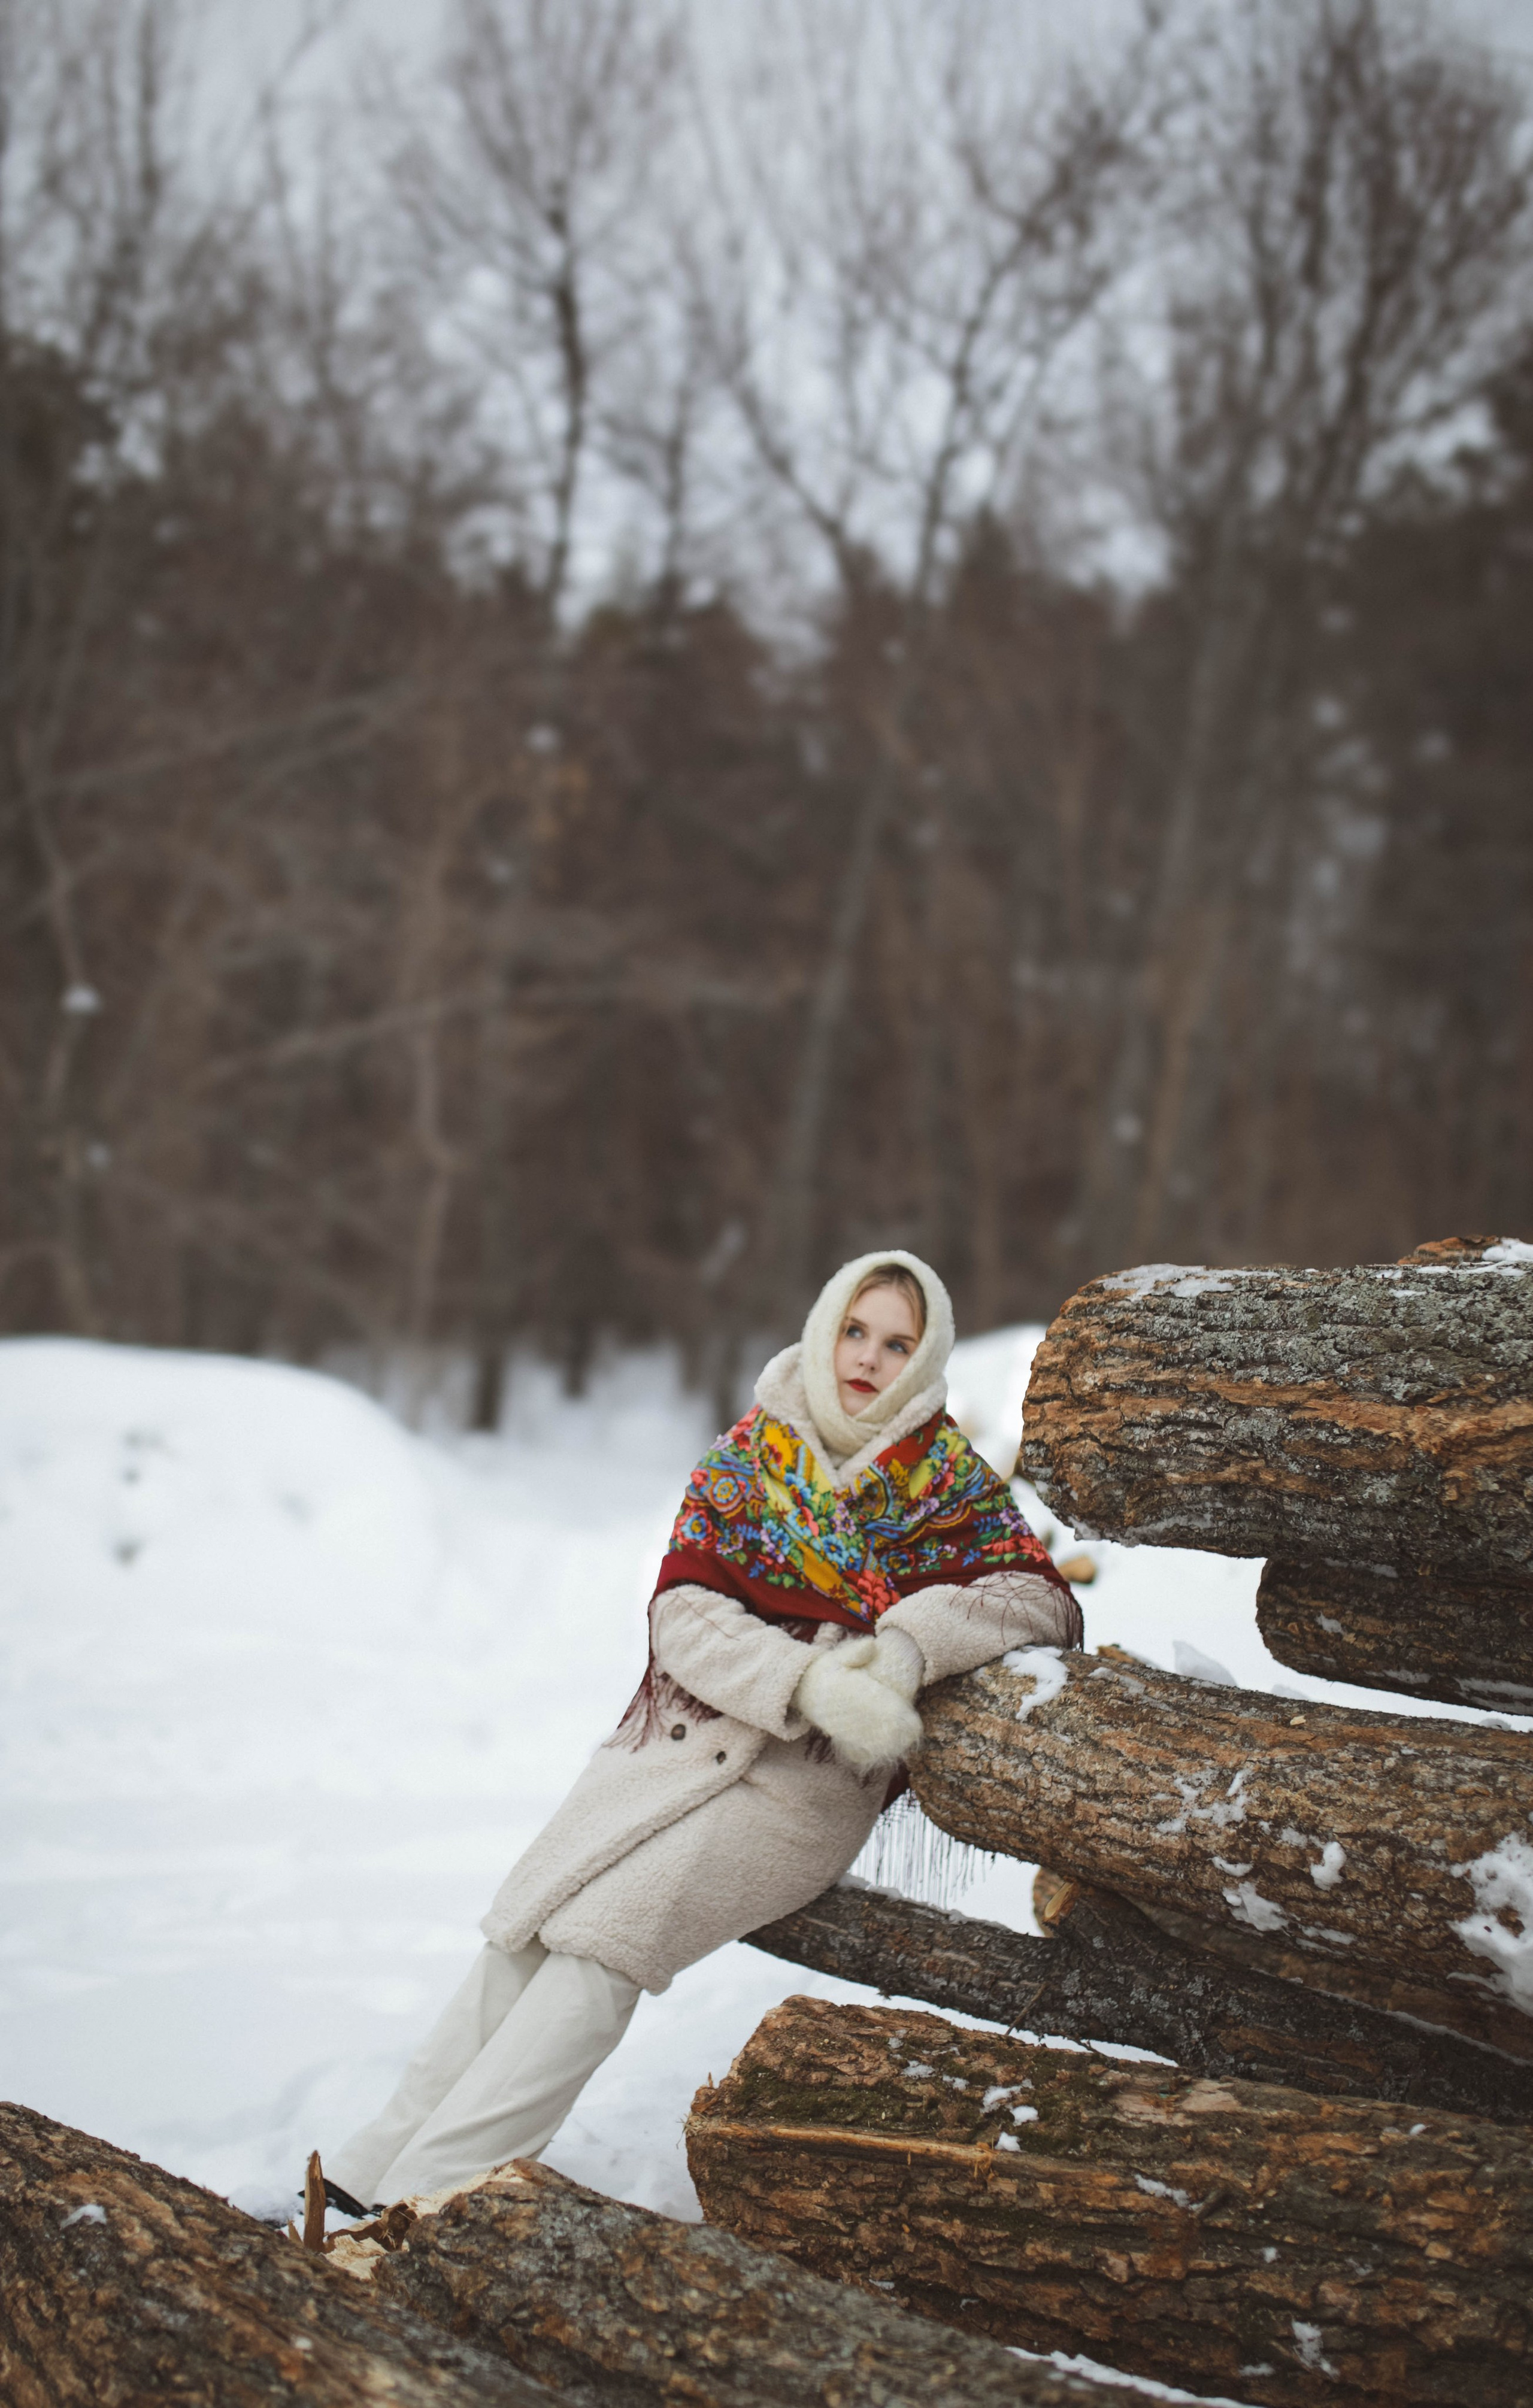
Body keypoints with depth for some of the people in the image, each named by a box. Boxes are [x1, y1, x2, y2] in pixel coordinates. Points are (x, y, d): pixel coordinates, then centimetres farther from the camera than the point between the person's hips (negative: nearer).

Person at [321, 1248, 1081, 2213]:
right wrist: (811, 1681, -21)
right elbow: (682, 1612, -3)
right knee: (525, 1925, -12)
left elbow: (1045, 1598, -6)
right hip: (680, 1733, 3)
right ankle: (372, 2173, -4)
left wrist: (912, 1643, -22)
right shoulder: (748, 1453, 7)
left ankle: (425, 2197, -22)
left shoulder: (949, 1476, 3)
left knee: (606, 1935, -20)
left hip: (815, 1774, -3)